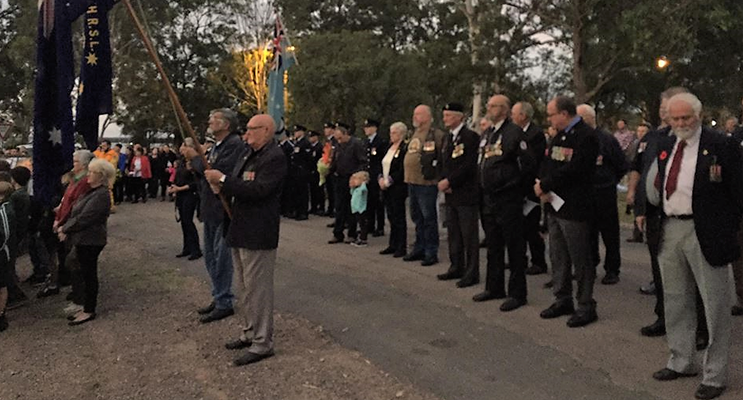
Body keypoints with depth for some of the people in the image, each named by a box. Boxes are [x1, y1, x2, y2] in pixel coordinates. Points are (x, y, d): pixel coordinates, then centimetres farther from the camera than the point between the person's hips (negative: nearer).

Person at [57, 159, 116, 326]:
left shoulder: (101, 195, -20)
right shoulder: (93, 191, 12)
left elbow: (84, 218, -22)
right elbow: (76, 213, 13)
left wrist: (65, 229, -10)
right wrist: (65, 228, 0)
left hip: (90, 241, -9)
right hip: (84, 240, 9)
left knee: (89, 275, 1)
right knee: (86, 274, 16)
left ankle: (89, 311, 12)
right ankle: (87, 307, 26)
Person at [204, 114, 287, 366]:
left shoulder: (274, 158, -16)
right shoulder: (249, 157, 14)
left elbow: (258, 190, -26)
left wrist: (223, 180, -22)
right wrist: (220, 186, -2)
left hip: (258, 235, -10)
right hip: (240, 232, 10)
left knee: (257, 289, -2)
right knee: (244, 289, 19)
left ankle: (262, 343, 10)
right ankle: (249, 333, 33)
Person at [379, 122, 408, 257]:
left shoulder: (404, 149, -11)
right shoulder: (389, 147, 14)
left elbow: (402, 170, -17)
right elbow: (383, 165, 17)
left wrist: (388, 181, -16)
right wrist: (380, 178, 1)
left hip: (398, 187, -8)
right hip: (386, 187, 8)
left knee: (399, 217, -3)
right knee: (391, 217, 12)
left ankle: (401, 247, 4)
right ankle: (393, 245, 20)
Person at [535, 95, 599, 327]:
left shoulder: (586, 136, -14)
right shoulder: (560, 135, 14)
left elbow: (572, 169, -22)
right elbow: (547, 164, 10)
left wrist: (544, 185, -14)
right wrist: (543, 189, -8)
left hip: (574, 207, -9)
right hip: (555, 204, 9)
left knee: (580, 260, 1)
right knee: (558, 257, 16)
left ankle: (586, 307, 13)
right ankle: (563, 300, 28)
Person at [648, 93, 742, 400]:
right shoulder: (665, 146, 10)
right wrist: (654, 193, 1)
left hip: (705, 233, -6)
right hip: (670, 230, 6)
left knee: (715, 305, 6)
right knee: (676, 301, 17)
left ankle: (714, 375, 19)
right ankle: (682, 362, 34)